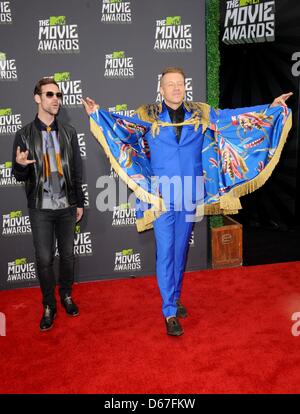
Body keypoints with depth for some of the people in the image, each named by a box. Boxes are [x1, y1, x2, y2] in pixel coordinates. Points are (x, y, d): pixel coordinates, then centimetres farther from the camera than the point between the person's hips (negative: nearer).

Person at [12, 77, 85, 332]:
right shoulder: (25, 135, -2)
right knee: (44, 259, 3)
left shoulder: (69, 132, 4)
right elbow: (20, 176, -1)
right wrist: (20, 165, -25)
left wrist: (80, 202, 7)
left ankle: (66, 295, 33)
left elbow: (77, 170, 8)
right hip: (40, 208, -2)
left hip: (66, 206, 2)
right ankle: (49, 305, 21)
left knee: (67, 255, 12)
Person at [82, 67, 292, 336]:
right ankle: (170, 312, 8)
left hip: (189, 194, 3)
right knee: (165, 252, -1)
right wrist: (97, 113, -21)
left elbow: (234, 117, 7)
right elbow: (121, 124, -6)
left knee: (181, 250, 13)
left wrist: (273, 107, 5)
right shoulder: (148, 115, 1)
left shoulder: (201, 113, 6)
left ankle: (175, 298, 32)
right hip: (160, 195, -3)